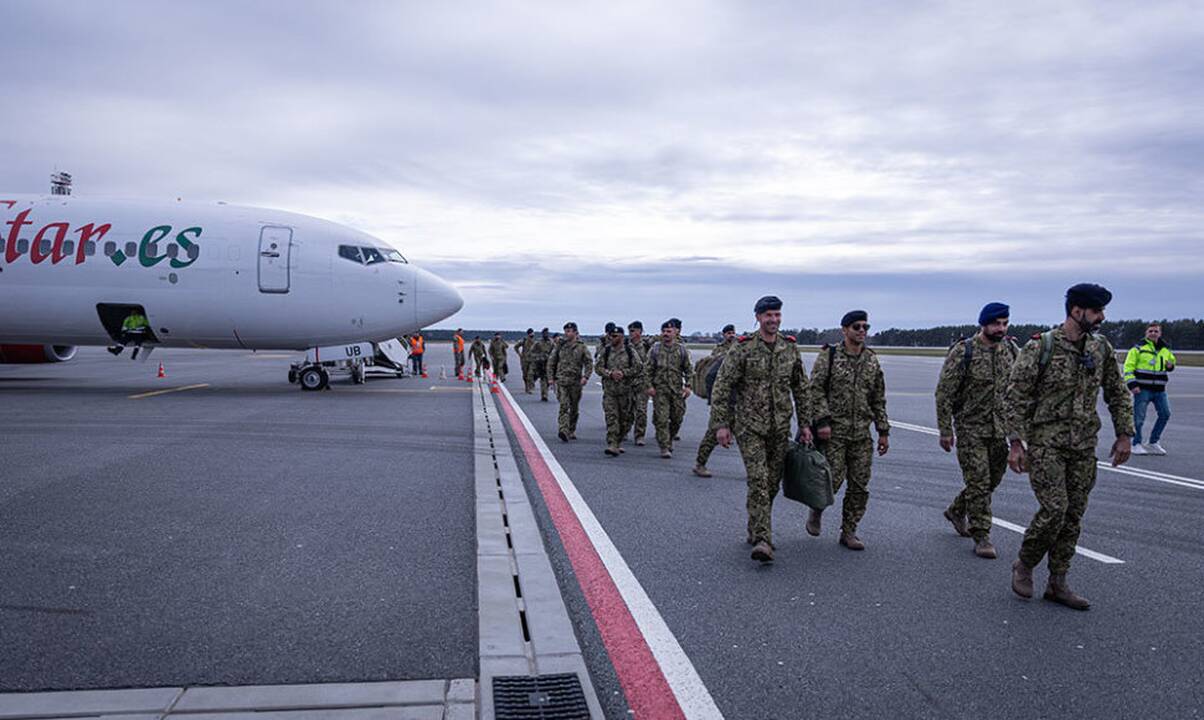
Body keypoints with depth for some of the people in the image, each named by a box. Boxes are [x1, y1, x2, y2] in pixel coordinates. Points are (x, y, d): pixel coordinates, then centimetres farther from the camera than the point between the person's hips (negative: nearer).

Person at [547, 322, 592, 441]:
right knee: (564, 406, -15)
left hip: (576, 382, 1)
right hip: (561, 380, -1)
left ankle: (571, 431, 25)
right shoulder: (559, 345, 6)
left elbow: (589, 364, 1)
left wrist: (585, 377, -14)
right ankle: (563, 430, -24)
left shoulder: (582, 347, 3)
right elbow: (551, 361, 12)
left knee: (574, 409, 10)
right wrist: (551, 377, 4)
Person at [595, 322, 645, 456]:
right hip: (609, 390, 0)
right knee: (611, 418, -10)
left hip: (626, 390, 0)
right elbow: (597, 367, 1)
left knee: (626, 419, 8)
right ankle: (612, 445, -14)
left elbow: (638, 367, -2)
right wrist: (610, 373, -15)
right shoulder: (605, 351, 4)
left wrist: (624, 373, -14)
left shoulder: (630, 352, 0)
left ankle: (618, 442, 25)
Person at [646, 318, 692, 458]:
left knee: (677, 418, 8)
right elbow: (649, 369, 4)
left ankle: (669, 440, 31)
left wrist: (687, 386, 0)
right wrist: (649, 386, -5)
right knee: (661, 419, -7)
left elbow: (688, 369, 8)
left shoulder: (682, 349, 5)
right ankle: (664, 447, -2)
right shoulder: (655, 349, 2)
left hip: (677, 389, 2)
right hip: (660, 389, -2)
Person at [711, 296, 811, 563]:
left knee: (773, 482, 11)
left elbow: (800, 388, 14)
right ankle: (762, 540, -14)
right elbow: (722, 386, -8)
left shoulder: (790, 348, 6)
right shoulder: (743, 348, -8)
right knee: (758, 480, -13)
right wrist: (720, 424, -13)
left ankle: (756, 530, 30)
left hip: (780, 426, 5)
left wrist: (805, 423, 11)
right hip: (749, 425, -4)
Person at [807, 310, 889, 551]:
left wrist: (883, 431, 11)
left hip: (862, 434, 5)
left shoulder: (872, 360, 11)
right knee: (833, 478, -10)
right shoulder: (829, 355, -3)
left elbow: (879, 399, 15)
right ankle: (816, 510, 20)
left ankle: (848, 532, 17)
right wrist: (822, 421, -17)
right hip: (834, 431, -4)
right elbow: (816, 389, -8)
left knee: (860, 485, 4)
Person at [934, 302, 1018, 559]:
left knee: (993, 479, 15)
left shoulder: (1011, 349, 4)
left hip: (1000, 429, 6)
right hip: (971, 428, -6)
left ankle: (956, 511, 37)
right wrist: (945, 431, -12)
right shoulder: (963, 352, -12)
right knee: (979, 482, -5)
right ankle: (981, 537, 5)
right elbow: (944, 393, -11)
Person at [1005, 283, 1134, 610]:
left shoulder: (1102, 348, 7)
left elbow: (1118, 393, 18)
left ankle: (1057, 584, 18)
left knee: (1073, 516, 7)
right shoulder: (1041, 347, -10)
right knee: (1054, 509, -14)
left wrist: (1124, 434, 11)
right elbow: (1016, 397, -10)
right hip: (1046, 441, -6)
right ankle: (1024, 566, 9)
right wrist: (1015, 443, -13)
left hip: (1084, 446, 6)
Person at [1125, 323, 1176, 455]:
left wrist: (1170, 365, 6)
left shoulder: (1165, 349, 13)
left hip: (1160, 390, 5)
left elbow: (1172, 360, 32)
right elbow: (1128, 367, -6)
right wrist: (1132, 384, -15)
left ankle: (1153, 442, 19)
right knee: (1139, 418, -3)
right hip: (1142, 389, -5)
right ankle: (1136, 444, 8)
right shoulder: (1138, 348, -3)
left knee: (1165, 414, 5)